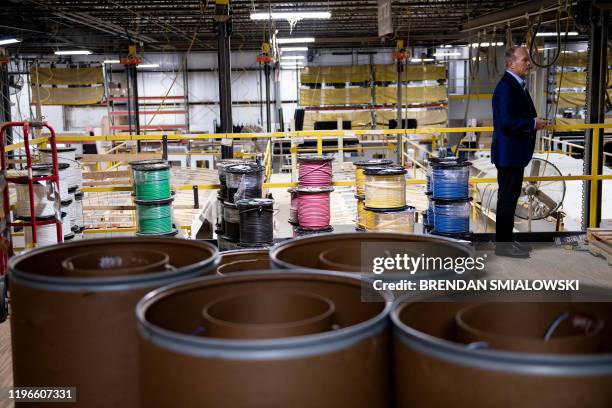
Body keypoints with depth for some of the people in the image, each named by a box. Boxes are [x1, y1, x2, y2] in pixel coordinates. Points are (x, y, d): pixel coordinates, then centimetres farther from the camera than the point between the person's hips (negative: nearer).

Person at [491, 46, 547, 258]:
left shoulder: (517, 84, 13)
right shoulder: (506, 86, -19)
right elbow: (506, 121, -26)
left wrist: (535, 121, 6)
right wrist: (533, 123, -16)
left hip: (515, 153, 10)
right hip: (508, 153, -10)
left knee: (511, 197, 16)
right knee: (507, 198, -3)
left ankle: (507, 239, 26)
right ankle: (503, 244, 6)